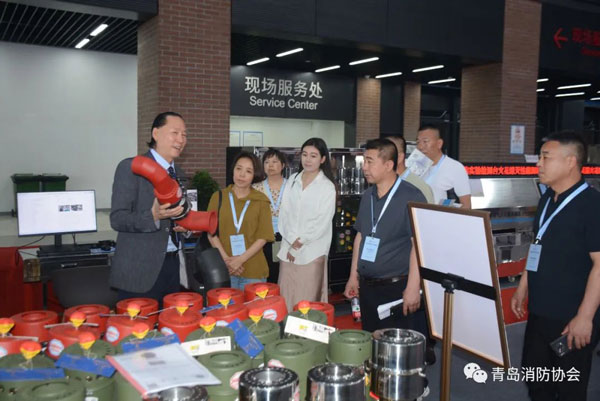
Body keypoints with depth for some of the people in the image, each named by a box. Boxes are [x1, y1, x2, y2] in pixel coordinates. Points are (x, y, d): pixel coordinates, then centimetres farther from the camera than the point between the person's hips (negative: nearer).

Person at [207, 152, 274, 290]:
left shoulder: (261, 201, 1)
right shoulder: (218, 197, 4)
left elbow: (263, 237, -3)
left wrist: (240, 260, -12)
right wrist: (225, 259, -10)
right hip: (224, 269, 1)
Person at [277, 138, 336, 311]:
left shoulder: (327, 187, -3)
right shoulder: (292, 181, 9)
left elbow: (322, 222, -8)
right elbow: (284, 214, 5)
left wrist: (300, 242, -9)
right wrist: (291, 242, -6)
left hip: (312, 252, -4)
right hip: (288, 249, 4)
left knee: (307, 301, 0)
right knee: (285, 299, 7)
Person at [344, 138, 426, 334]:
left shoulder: (411, 197, -12)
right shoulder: (368, 196, 9)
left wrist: (413, 287, -19)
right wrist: (353, 276, 13)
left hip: (397, 288, -6)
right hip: (367, 287, 7)